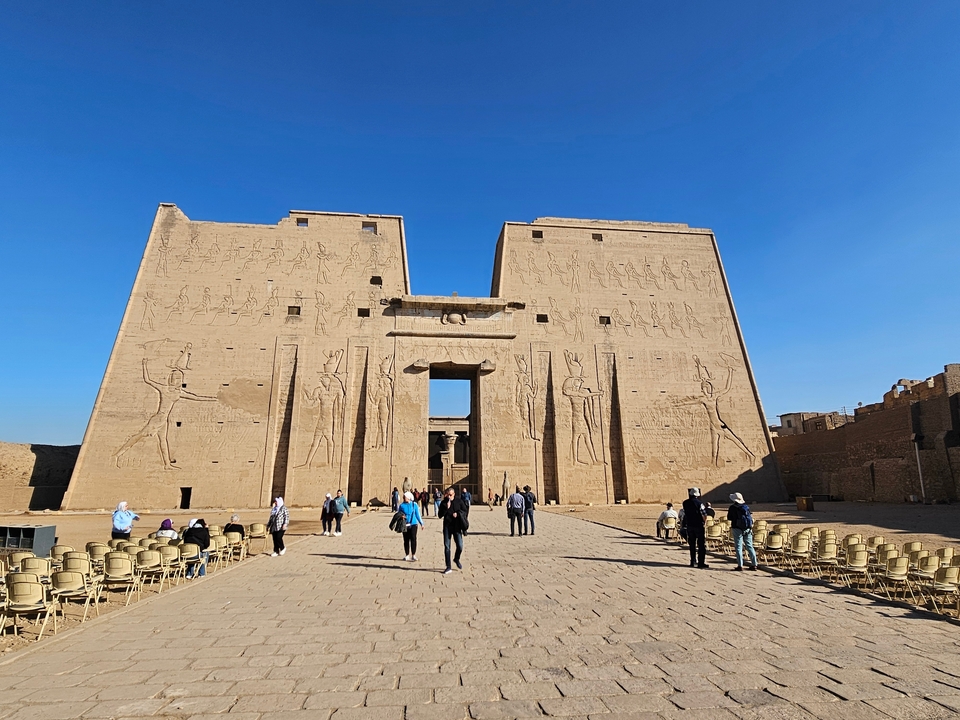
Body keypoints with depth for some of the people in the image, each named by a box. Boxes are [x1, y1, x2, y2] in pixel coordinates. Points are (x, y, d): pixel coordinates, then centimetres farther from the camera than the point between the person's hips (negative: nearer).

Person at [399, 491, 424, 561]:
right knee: (406, 540, 6)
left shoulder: (414, 504, 0)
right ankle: (407, 555, 19)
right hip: (405, 525, 2)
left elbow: (417, 515, 8)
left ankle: (413, 555, 6)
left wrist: (421, 523, 9)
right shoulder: (402, 505, 3)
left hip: (413, 524, -1)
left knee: (413, 539, -4)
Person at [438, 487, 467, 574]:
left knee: (460, 546, -3)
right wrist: (446, 508, -18)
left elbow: (465, 511, 6)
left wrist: (458, 514, -13)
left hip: (457, 526, 0)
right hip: (447, 527, 0)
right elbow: (440, 515, -5)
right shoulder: (444, 503, 0)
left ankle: (456, 559, 28)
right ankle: (448, 567, 10)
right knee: (447, 547, 1)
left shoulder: (459, 501, 1)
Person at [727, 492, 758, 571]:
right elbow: (750, 517, 6)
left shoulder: (733, 508, -10)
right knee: (750, 546, 12)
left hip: (738, 529, -4)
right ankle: (754, 564, 16)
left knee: (739, 547, 1)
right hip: (748, 529, 4)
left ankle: (740, 565, -1)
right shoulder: (746, 506, 1)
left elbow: (729, 518, -3)